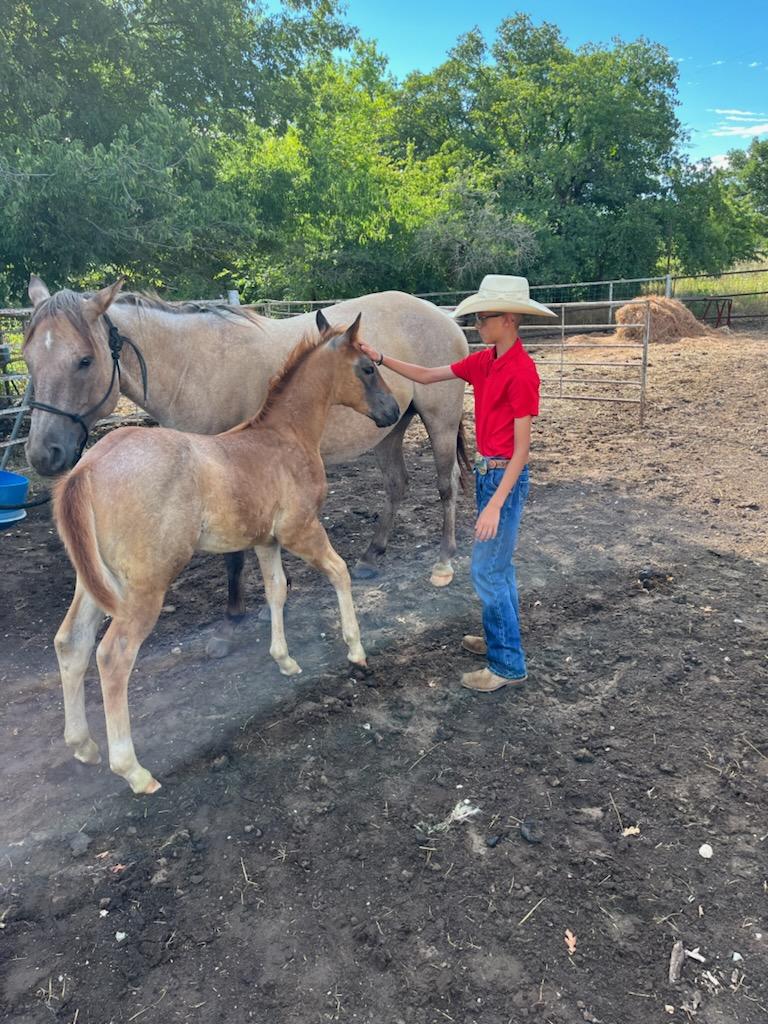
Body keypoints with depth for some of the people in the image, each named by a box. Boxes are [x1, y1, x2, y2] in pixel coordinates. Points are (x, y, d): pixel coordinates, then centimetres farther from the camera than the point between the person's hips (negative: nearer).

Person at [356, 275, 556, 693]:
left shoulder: (521, 370, -21)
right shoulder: (484, 361, 6)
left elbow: (521, 447, -22)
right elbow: (428, 376, 13)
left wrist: (495, 504, -25)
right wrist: (380, 358, 3)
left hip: (505, 477, -9)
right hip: (486, 471, 9)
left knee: (488, 571, -3)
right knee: (498, 564, 20)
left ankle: (508, 666, 9)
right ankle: (502, 638, 36)